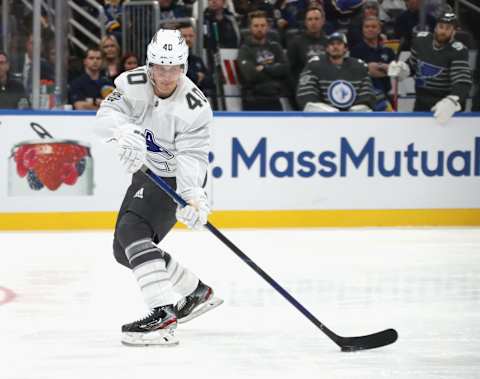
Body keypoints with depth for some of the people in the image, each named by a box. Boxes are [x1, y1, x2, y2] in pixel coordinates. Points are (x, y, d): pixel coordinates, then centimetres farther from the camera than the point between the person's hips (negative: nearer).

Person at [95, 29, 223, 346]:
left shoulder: (195, 107, -25)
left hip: (176, 179, -8)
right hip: (145, 173, 8)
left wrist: (194, 196, -46)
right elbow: (107, 115, -23)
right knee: (124, 250, 14)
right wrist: (124, 130, -46)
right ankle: (197, 293, 28)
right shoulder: (133, 84, -12)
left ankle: (164, 315, -37)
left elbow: (192, 157, -30)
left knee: (132, 231, -28)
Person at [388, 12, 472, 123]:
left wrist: (451, 102, -48)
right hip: (421, 103, 5)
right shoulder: (421, 40, -3)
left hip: (445, 103, -5)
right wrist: (401, 69, -9)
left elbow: (463, 83, -30)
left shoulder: (458, 51, -20)